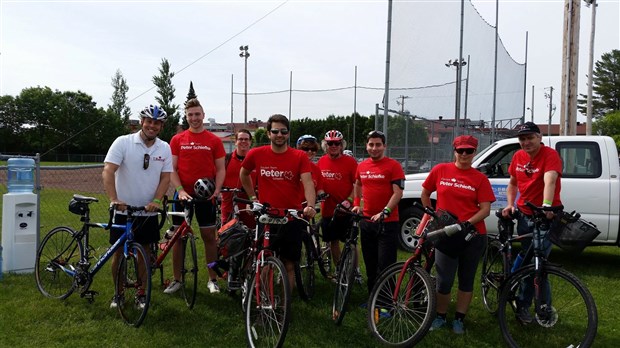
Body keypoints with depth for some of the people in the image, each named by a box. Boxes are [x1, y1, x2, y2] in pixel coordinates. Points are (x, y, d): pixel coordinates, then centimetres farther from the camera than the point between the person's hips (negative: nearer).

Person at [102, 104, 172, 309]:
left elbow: (165, 177, 0)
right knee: (119, 252, 6)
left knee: (144, 252, 10)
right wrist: (114, 199, -30)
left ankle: (141, 294, 24)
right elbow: (108, 171, -17)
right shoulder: (123, 142, -9)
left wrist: (156, 201, -16)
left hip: (148, 211, 2)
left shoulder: (164, 148, 1)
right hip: (123, 210, -2)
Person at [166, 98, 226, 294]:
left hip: (205, 196, -1)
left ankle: (212, 279, 15)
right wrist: (180, 190, -13)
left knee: (209, 236, 4)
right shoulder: (177, 140, 4)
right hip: (183, 194, 1)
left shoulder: (214, 141, 2)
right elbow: (172, 169, 1)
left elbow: (221, 169, 4)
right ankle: (177, 280, 17)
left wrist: (217, 190, -11)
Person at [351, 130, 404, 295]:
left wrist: (384, 212, -23)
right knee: (370, 264, 15)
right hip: (367, 222, 6)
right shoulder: (362, 166, 9)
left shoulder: (393, 165, -8)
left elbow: (398, 193, -13)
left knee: (385, 266, -5)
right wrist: (356, 204, 12)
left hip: (388, 223, -6)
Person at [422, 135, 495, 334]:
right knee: (444, 281, 2)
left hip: (472, 235, 1)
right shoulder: (440, 170, 1)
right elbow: (425, 194, 14)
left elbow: (485, 209, -5)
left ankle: (459, 320, 25)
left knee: (467, 280, 11)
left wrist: (467, 223, -19)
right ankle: (440, 317, 23)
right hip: (445, 234, 0)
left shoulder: (480, 179, -1)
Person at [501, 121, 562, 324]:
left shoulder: (550, 155, -15)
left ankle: (523, 305, 10)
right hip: (524, 214, 5)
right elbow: (513, 183, 16)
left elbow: (549, 181, -33)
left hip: (545, 216, -5)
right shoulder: (518, 157, 3)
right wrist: (510, 204, 1)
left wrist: (546, 205, -48)